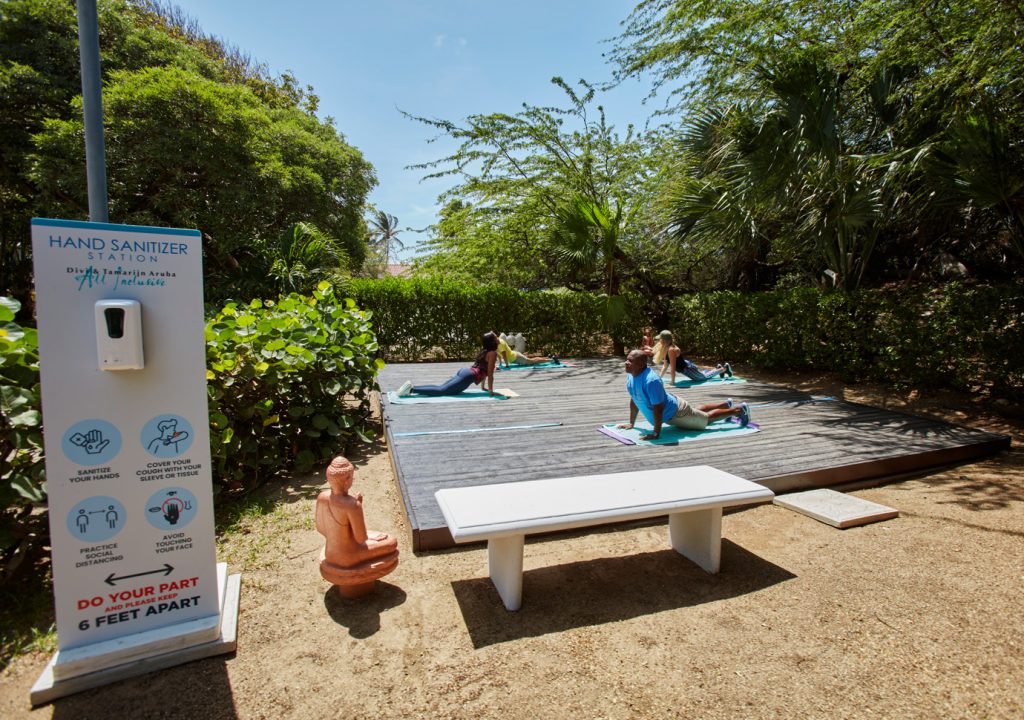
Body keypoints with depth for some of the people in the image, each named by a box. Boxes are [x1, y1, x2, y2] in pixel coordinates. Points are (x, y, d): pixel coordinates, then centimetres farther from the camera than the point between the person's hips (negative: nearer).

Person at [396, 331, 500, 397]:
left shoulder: (484, 351, 22)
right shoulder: (492, 353, -6)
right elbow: (490, 374, -10)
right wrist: (491, 391, -6)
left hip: (464, 371, 9)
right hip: (468, 376, -9)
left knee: (440, 387, 4)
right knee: (441, 390, -14)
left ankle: (412, 387, -5)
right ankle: (412, 389, -23)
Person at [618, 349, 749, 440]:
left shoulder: (651, 381, -41)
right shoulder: (631, 377, -13)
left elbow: (658, 409, -37)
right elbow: (634, 401, 2)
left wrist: (656, 433, -33)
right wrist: (631, 423, 5)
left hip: (675, 412, -8)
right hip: (670, 409, 8)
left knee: (707, 418, 15)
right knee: (698, 412, 32)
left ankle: (739, 409, 36)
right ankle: (727, 404, 55)